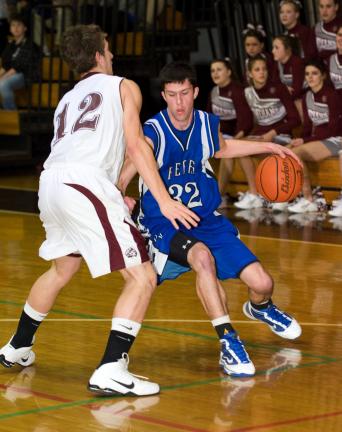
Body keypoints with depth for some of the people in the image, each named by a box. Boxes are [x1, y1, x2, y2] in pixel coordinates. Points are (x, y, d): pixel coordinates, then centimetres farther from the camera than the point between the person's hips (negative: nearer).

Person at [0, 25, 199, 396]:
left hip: (50, 182, 7)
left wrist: (118, 198, 45)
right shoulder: (122, 86, 14)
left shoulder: (67, 100, 31)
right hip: (84, 184, -7)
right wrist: (164, 201, -4)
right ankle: (110, 372, -17)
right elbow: (135, 144, 1)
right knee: (142, 278, -5)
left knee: (62, 269, 32)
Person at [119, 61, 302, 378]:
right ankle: (228, 341, -30)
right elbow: (121, 178, -32)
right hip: (164, 225, -5)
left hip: (207, 220, 5)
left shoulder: (208, 124, -3)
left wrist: (268, 147, 21)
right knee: (202, 256, -39)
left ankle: (260, 307, 36)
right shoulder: (153, 133, -20)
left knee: (262, 283, -4)